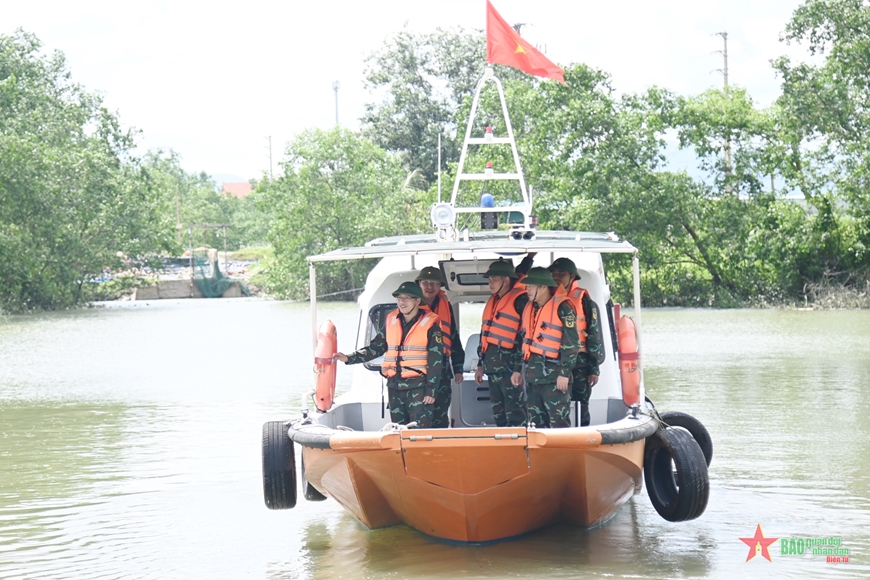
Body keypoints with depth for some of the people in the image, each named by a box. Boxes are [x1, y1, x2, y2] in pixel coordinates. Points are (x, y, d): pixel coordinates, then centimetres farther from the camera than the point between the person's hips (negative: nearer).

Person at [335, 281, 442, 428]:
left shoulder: (430, 324, -4)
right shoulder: (391, 321, 11)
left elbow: (435, 361, -5)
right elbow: (376, 347, 16)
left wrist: (431, 390, -9)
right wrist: (350, 358, 4)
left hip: (418, 387, -5)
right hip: (395, 386, 5)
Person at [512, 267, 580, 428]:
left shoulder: (562, 307, -8)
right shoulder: (529, 308, 16)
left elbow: (571, 343, -12)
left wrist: (565, 372, -17)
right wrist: (517, 369, 20)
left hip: (554, 376, -8)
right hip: (532, 376, 8)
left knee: (559, 424, -8)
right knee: (535, 424, 11)